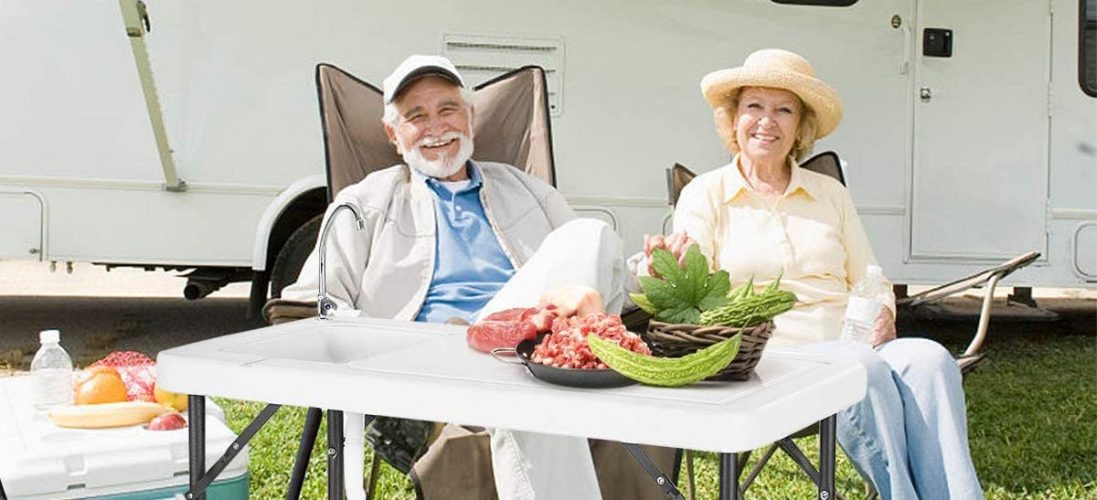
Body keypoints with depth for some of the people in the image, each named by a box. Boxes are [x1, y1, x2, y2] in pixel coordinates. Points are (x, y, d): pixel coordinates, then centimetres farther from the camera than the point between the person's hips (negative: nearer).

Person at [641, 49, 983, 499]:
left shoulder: (831, 194, 20)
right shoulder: (705, 195, 8)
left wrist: (882, 316, -3)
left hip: (854, 346, 4)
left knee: (928, 359, -29)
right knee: (865, 372, -35)